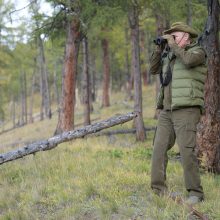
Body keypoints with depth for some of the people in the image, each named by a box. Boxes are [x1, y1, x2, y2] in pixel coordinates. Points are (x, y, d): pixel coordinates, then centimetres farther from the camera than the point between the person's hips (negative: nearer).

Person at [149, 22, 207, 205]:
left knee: (187, 151, -14)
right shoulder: (170, 55, 21)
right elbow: (154, 69, 23)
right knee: (159, 149, -2)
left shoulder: (197, 51, 1)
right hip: (167, 111, 7)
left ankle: (195, 193, -8)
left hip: (186, 109, -7)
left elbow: (188, 60, -20)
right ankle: (158, 191, 1)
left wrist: (173, 44, -7)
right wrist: (159, 48, 12)